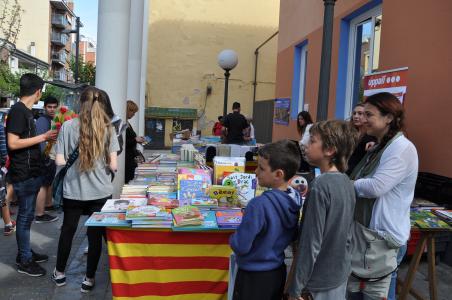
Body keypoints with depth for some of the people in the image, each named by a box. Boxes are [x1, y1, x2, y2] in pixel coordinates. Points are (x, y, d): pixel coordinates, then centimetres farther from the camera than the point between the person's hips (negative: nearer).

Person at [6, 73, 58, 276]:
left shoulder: (25, 111, 12)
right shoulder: (18, 111, -16)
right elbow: (13, 143, -23)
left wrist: (45, 138, 16)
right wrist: (42, 137, -19)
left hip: (31, 173, 10)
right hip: (23, 174, -10)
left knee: (26, 215, 18)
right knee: (25, 216, 0)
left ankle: (25, 252, 31)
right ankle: (25, 261, 11)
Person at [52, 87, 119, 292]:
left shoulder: (69, 126, -6)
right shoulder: (108, 129, -4)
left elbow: (60, 161, -7)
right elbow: (113, 166, -8)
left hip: (73, 190, 1)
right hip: (100, 191, 0)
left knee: (68, 230, 20)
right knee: (96, 234, 11)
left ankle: (59, 273, 36)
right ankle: (89, 279, 22)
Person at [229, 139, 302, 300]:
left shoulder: (259, 204, -30)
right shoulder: (295, 198, -8)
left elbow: (240, 246, -24)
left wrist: (233, 238, -2)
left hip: (254, 276, -6)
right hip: (279, 272, 7)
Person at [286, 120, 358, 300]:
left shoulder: (320, 186, -23)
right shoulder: (347, 182, -1)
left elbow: (311, 243, -22)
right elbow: (345, 233, 8)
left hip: (319, 282, -7)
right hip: (340, 273, 7)